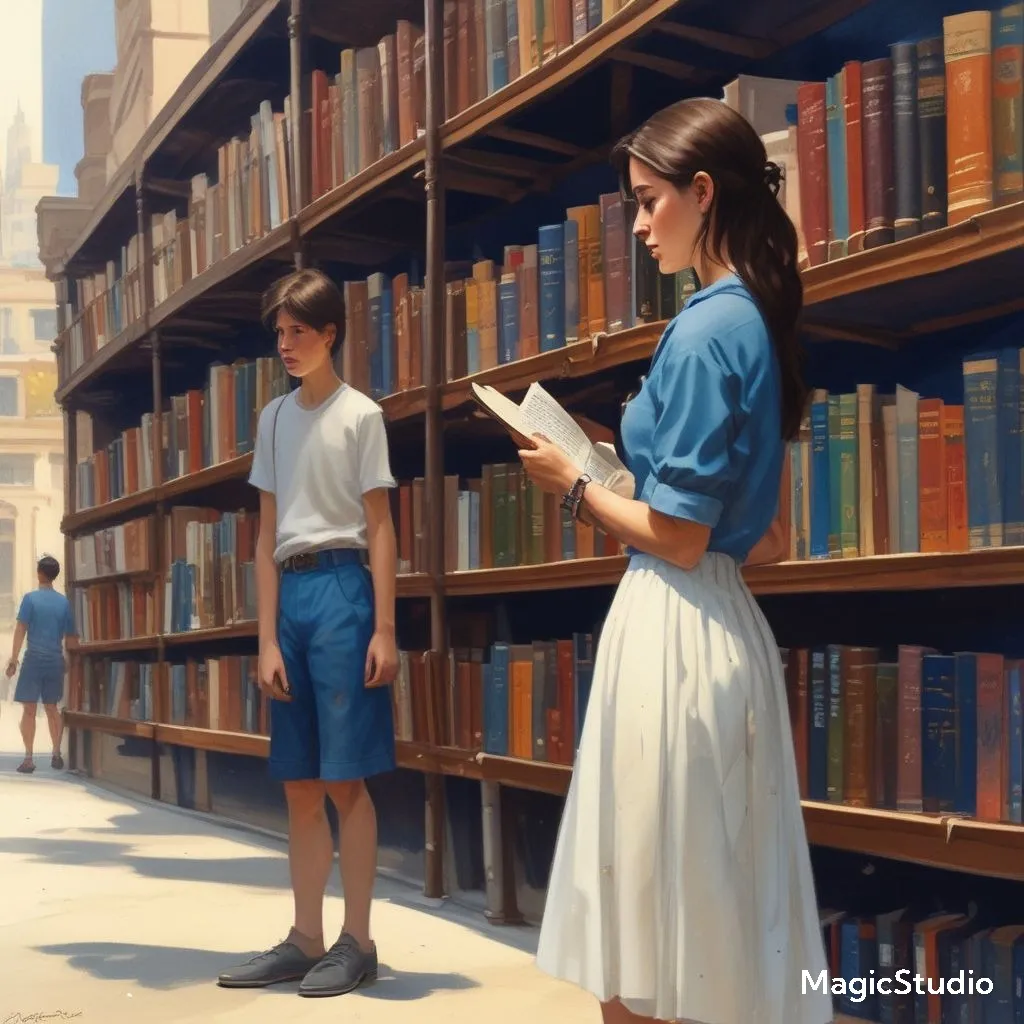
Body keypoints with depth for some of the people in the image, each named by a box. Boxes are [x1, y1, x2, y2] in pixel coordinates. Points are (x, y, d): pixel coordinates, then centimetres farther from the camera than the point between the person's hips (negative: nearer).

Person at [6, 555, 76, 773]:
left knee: (29, 710, 0)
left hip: (34, 659, -4)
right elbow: (69, 637, 10)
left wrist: (13, 659, -7)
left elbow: (20, 629, -10)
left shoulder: (30, 598, -6)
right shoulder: (64, 602, 5)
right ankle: (56, 755, 16)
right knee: (52, 708, 15)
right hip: (56, 661, 4)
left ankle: (29, 759, -4)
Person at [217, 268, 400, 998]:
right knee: (299, 783, 8)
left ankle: (358, 942, 5)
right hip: (289, 594, 6)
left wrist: (385, 628, -10)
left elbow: (381, 529, -3)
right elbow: (267, 536, 11)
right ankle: (306, 940, 16)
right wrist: (267, 638, 5)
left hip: (341, 589, -6)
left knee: (345, 778, -3)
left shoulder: (360, 415, -1)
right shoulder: (275, 419, 14)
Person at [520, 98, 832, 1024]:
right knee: (715, 896, 15)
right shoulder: (754, 321, 13)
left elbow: (678, 537, -17)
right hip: (725, 625, 10)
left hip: (673, 630, -10)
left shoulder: (705, 330, -15)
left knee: (653, 897, 2)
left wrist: (574, 485, -4)